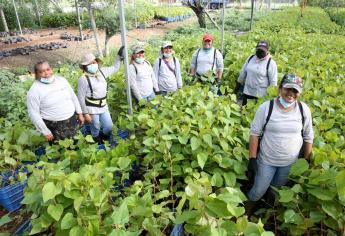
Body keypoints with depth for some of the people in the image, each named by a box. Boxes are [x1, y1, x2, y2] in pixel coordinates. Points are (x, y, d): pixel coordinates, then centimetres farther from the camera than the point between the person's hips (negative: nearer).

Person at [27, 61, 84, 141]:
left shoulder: (61, 80, 0)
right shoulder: (34, 90, -14)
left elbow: (73, 97, 10)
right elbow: (34, 114, -13)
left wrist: (80, 113, 10)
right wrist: (46, 132, -12)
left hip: (72, 121, 5)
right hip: (53, 126, -4)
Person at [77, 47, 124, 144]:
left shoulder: (102, 71, 0)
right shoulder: (84, 79, -18)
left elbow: (115, 68, 18)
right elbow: (81, 98, -14)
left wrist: (119, 56, 9)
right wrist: (85, 113, -14)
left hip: (103, 106, 6)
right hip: (92, 108, -6)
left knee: (109, 126, 12)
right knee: (95, 128, 9)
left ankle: (103, 136, 45)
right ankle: (97, 142, 36)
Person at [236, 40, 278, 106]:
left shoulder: (271, 63, -10)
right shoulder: (250, 58, 4)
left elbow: (273, 81, -9)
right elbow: (243, 72, 13)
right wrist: (238, 85, 16)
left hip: (261, 94, -4)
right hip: (247, 92, 5)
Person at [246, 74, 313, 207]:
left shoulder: (304, 109, -9)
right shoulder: (266, 107, -17)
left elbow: (308, 137, 3)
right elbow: (254, 133, -11)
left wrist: (306, 160, 6)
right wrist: (252, 158, -11)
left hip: (291, 162, 2)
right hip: (266, 160, -2)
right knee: (257, 192, 10)